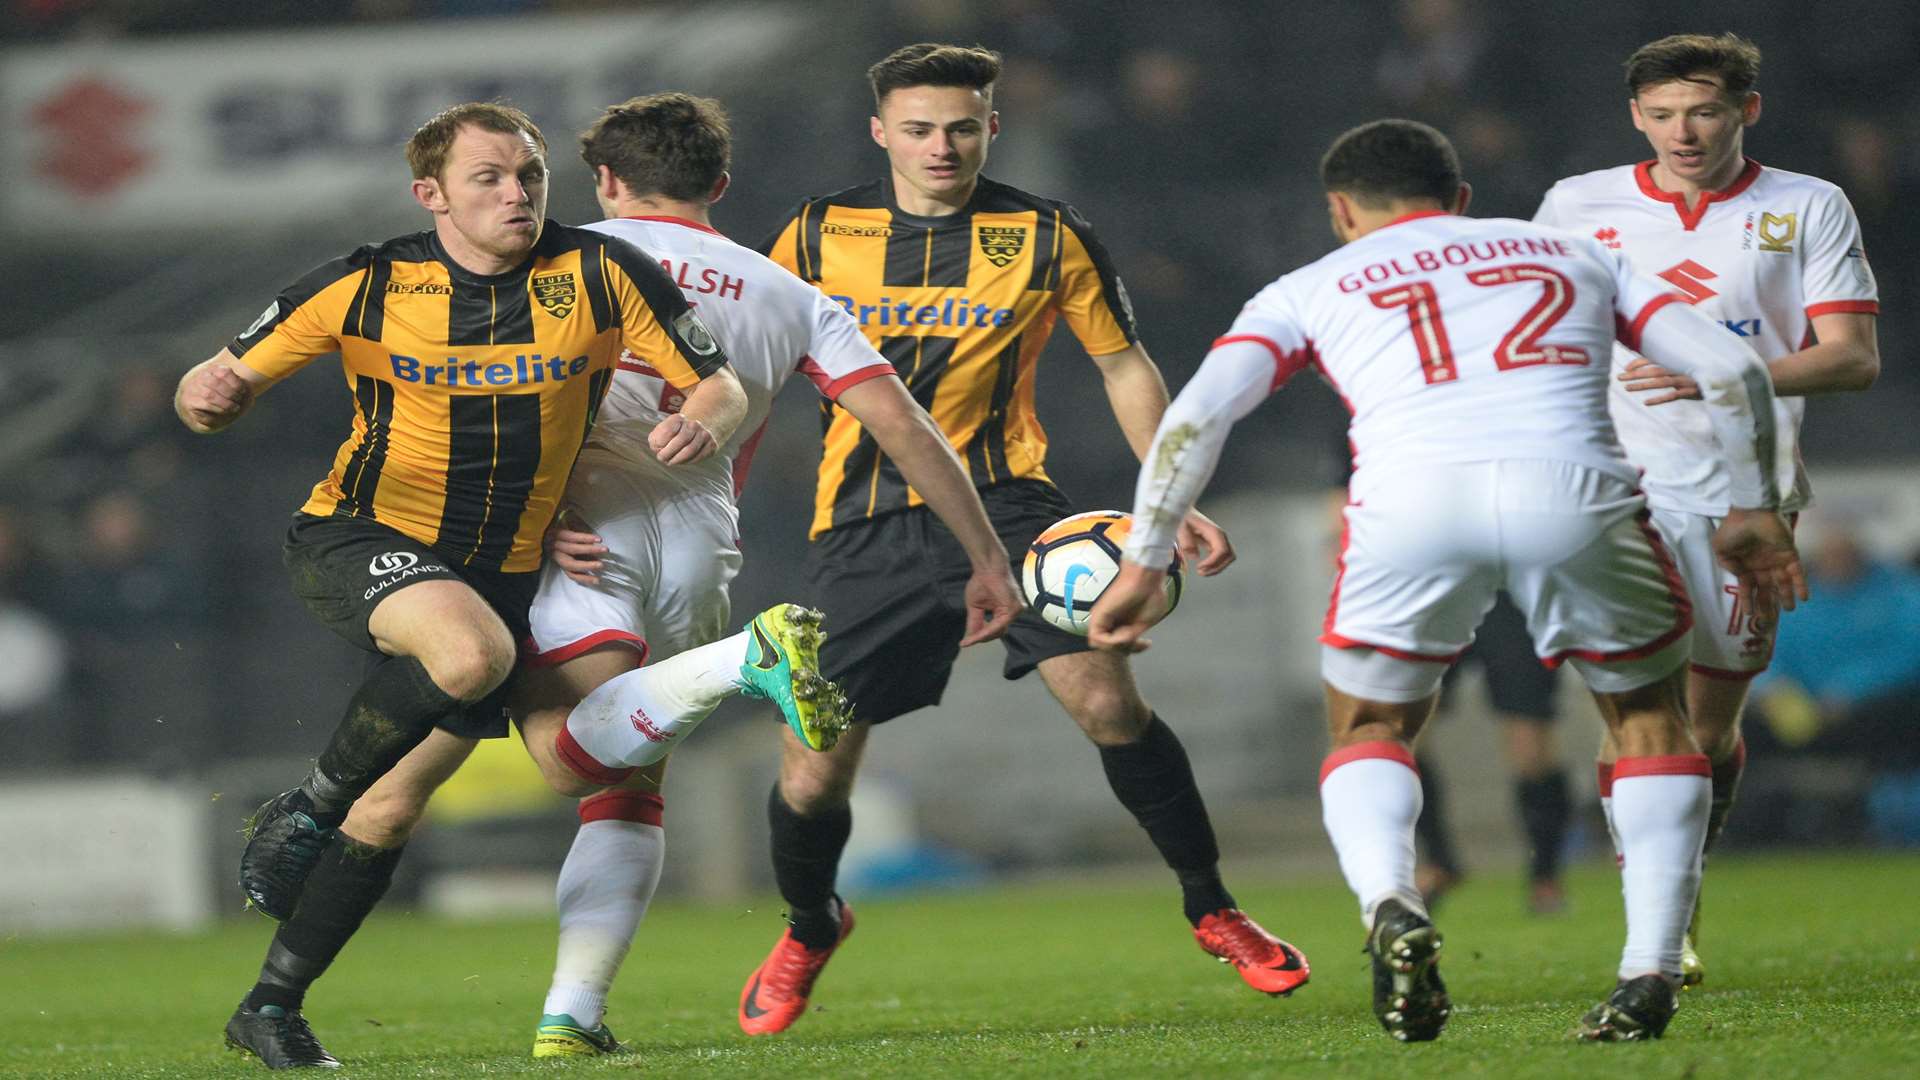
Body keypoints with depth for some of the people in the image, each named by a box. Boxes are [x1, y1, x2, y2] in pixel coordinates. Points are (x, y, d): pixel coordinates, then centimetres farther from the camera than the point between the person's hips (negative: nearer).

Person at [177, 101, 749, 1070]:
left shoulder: (602, 274, -5)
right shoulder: (364, 288, -8)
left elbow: (720, 387, 1)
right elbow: (216, 390, -1)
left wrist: (702, 425, -23)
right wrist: (209, 397, -27)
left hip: (498, 569, 3)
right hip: (358, 541, -3)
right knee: (471, 650, -36)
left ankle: (270, 1006, 20)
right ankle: (306, 807, -13)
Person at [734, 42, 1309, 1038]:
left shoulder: (1048, 239, 1)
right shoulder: (817, 237, 4)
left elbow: (1125, 366, 10)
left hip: (1001, 499, -1)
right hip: (864, 530, 1)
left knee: (1105, 696, -21)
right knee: (811, 777, -2)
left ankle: (1211, 910, -2)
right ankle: (809, 930, 31)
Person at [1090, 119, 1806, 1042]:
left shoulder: (1314, 288, 27)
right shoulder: (1573, 253, 32)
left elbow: (1196, 415, 13)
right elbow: (1730, 369, 23)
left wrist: (1143, 565, 19)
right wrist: (1752, 512, 35)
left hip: (1413, 499, -1)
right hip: (1575, 490, 1)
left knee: (1368, 732, 23)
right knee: (1649, 716, 25)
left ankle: (1390, 905, -6)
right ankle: (1650, 975, 11)